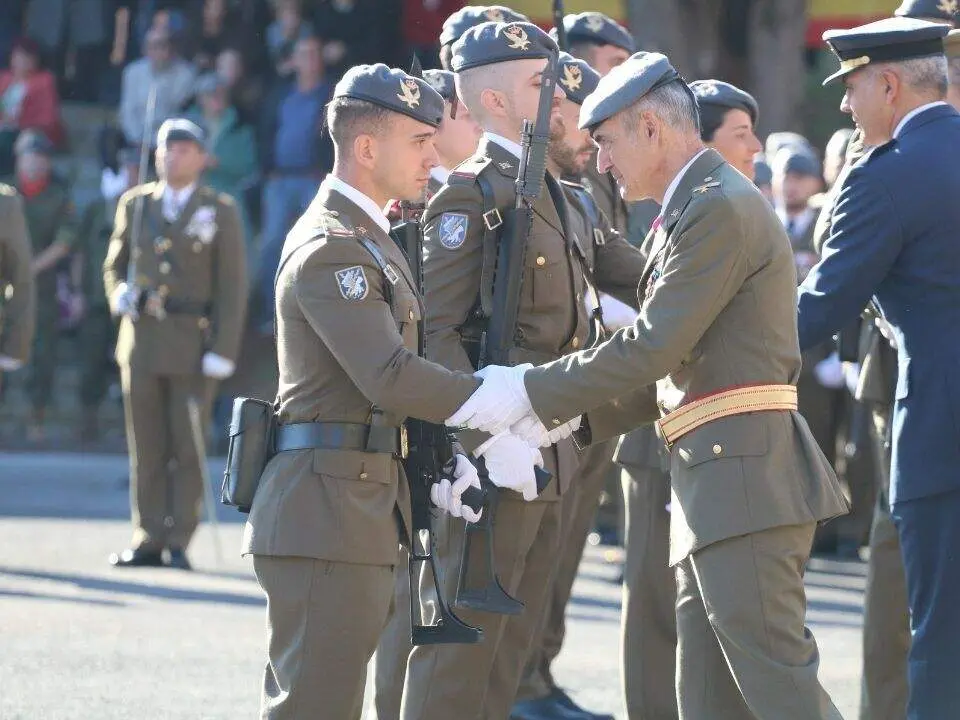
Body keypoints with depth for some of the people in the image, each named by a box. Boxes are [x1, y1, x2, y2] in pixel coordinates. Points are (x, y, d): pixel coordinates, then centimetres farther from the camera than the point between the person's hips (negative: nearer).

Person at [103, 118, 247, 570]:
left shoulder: (220, 212, 2)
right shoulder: (135, 205, 12)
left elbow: (232, 287, -1)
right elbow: (115, 264, 19)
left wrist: (223, 351, -9)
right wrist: (119, 295, -4)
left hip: (193, 343, -3)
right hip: (141, 339, 3)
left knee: (187, 447, -3)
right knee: (146, 447, 4)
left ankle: (179, 542, 1)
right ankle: (148, 541, 9)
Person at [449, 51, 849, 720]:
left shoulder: (722, 208, -11)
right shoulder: (695, 208, 22)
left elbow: (652, 346, -17)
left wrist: (529, 391, -11)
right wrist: (562, 415, 13)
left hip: (746, 474, -11)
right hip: (710, 487, 11)